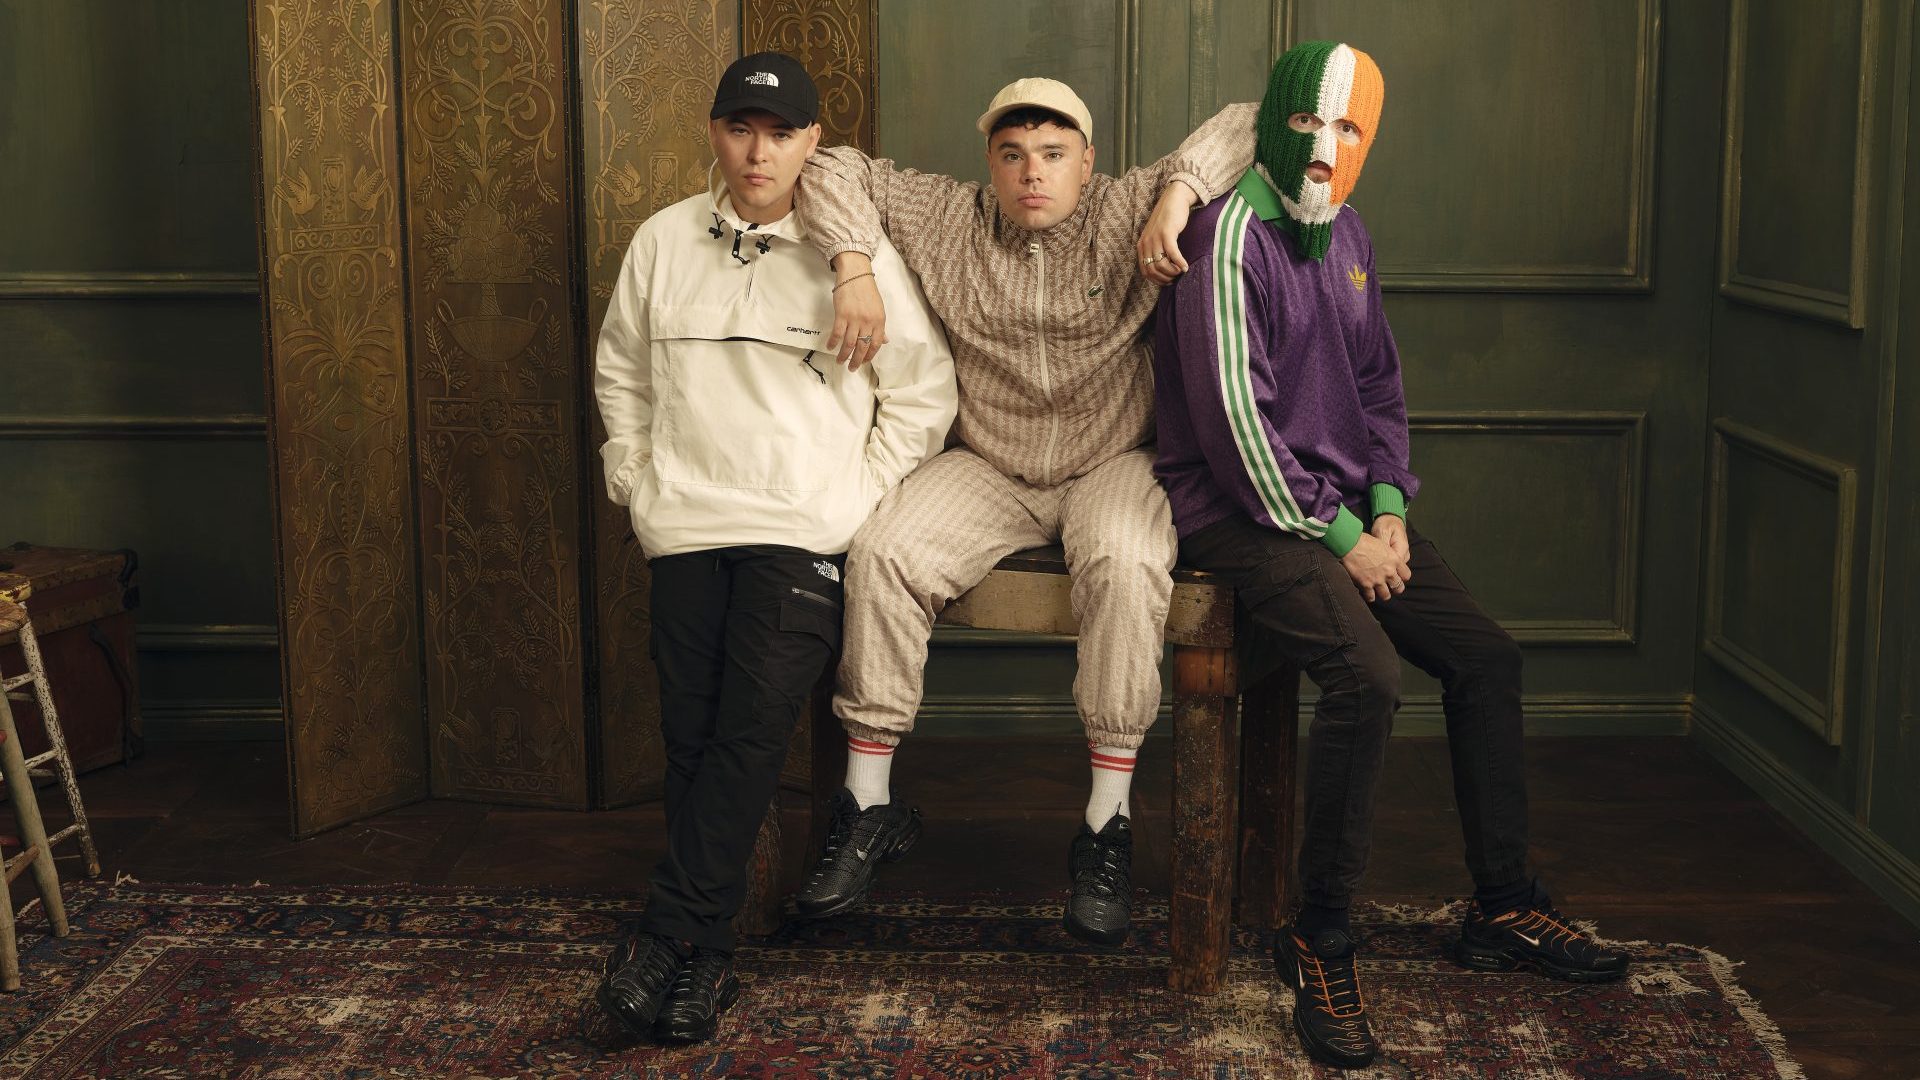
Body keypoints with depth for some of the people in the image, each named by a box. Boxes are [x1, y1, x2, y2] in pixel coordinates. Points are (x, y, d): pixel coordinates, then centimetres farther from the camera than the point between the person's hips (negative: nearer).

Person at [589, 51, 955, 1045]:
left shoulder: (854, 249, 2)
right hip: (685, 525, 3)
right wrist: (635, 480, 14)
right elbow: (620, 373, 23)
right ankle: (706, 957, 3)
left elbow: (923, 392, 6)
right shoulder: (664, 240, 12)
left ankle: (666, 934, -12)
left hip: (802, 527, -3)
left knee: (755, 723, -16)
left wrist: (859, 496, 0)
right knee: (690, 730, -3)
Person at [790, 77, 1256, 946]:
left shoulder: (1127, 212, -2)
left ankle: (1107, 824, -26)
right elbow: (835, 172, 6)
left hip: (1110, 467, -2)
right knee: (880, 552, -24)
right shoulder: (947, 218, 4)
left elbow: (1244, 124, -6)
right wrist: (854, 272, -10)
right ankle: (870, 805, -13)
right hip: (987, 471, 2)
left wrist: (1181, 190, -23)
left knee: (1127, 565, -36)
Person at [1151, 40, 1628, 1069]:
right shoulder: (1231, 233, -14)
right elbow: (1235, 419, -20)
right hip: (1247, 512, -8)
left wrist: (1387, 510, 3)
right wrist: (1338, 539, -15)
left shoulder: (1345, 234, 13)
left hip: (1347, 508, 8)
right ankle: (1319, 940, -14)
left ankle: (1502, 907, 14)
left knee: (1487, 656, 1)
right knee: (1367, 677, -28)